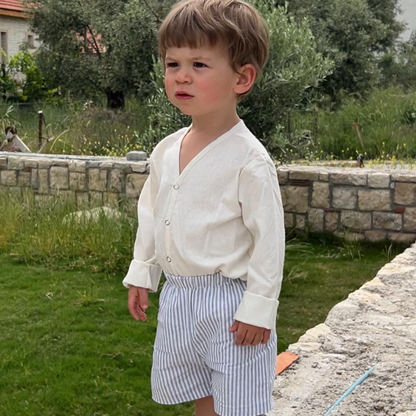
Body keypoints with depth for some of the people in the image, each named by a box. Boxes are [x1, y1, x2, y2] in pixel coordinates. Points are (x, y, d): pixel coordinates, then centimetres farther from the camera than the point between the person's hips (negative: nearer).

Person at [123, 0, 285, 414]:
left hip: (229, 300, -6)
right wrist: (141, 274, 15)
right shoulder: (165, 151, 4)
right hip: (176, 295, 7)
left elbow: (269, 237, -16)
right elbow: (150, 214, 15)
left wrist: (258, 307, -16)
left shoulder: (248, 158, -17)